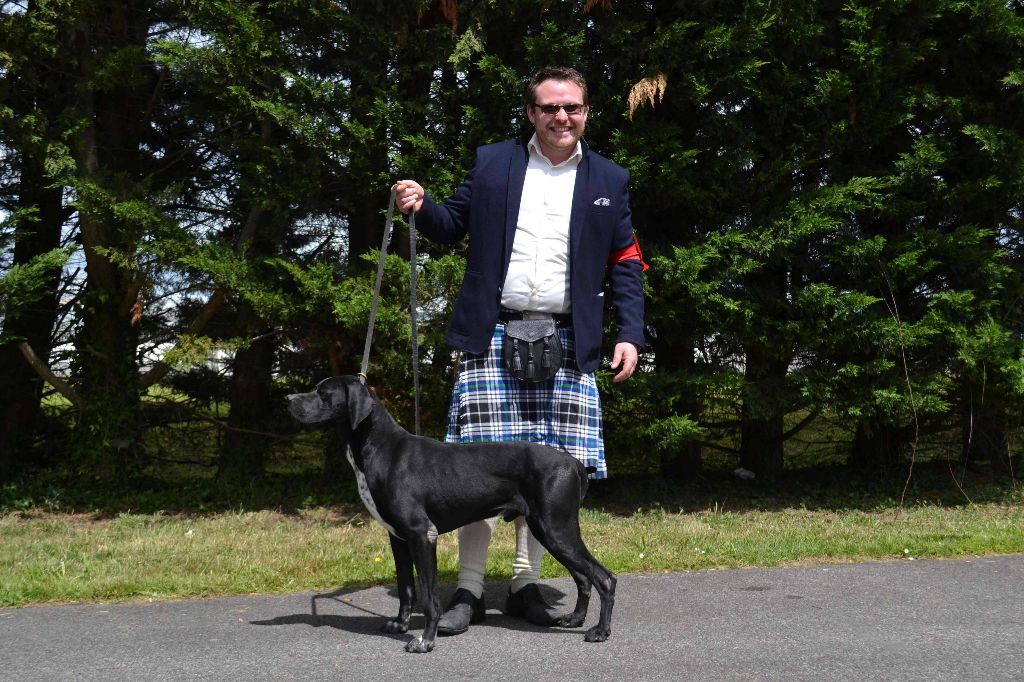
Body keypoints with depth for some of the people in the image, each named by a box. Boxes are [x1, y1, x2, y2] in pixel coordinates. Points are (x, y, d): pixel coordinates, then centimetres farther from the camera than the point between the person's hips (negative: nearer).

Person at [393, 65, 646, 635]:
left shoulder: (608, 180, 12)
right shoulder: (492, 163, 12)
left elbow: (627, 264, 10)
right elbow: (455, 225, 15)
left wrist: (630, 334, 0)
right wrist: (422, 207, -7)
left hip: (566, 345, 1)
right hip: (493, 337, -1)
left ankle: (526, 583, 13)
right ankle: (469, 591, 2)